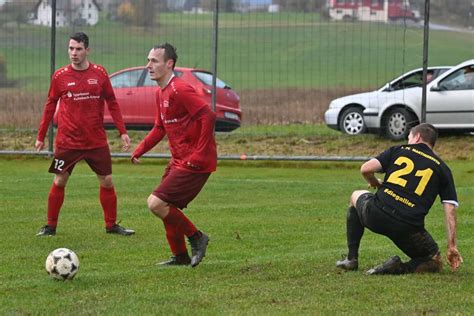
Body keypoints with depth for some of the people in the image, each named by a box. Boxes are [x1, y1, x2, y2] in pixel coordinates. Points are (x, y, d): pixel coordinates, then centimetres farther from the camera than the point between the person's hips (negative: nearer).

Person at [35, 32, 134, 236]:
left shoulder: (99, 73, 0)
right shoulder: (60, 76, -2)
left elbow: (112, 103, 7)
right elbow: (50, 106, 7)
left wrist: (122, 132, 2)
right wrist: (41, 136, 8)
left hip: (97, 141, 1)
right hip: (67, 141, -1)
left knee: (107, 181, 3)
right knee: (59, 182, 1)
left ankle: (111, 225, 17)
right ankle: (50, 226, 13)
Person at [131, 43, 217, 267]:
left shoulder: (179, 90, -18)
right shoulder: (161, 93, 13)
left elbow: (208, 116, -25)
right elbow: (160, 128, 23)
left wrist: (199, 154, -24)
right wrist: (140, 150, 10)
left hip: (194, 163, -10)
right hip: (178, 161, 10)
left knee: (156, 203, -13)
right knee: (166, 206, 15)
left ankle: (196, 238, 2)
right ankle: (180, 257, 28)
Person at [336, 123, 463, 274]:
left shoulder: (399, 150, 14)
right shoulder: (442, 168, 14)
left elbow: (366, 169, 4)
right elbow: (450, 208, 6)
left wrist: (376, 184, 27)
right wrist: (452, 247, 8)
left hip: (376, 216, 1)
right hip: (408, 229, -1)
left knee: (356, 196, 36)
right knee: (434, 262, 18)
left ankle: (352, 258, 29)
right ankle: (401, 268, -12)